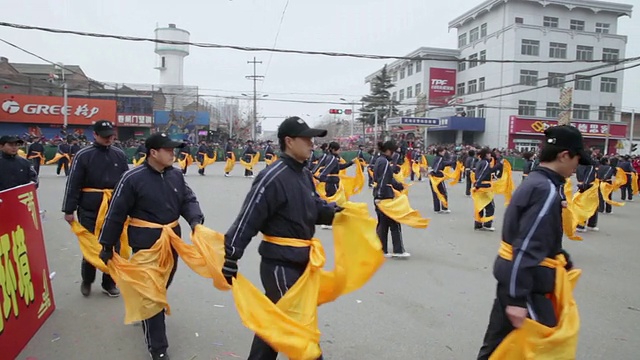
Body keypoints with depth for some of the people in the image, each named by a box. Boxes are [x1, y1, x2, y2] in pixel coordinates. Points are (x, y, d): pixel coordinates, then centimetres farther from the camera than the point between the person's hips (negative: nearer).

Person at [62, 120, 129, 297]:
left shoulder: (120, 155, 6)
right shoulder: (83, 155, -6)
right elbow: (73, 184, -6)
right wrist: (69, 210, -7)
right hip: (89, 210, -3)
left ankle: (109, 283, 25)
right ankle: (87, 281, 31)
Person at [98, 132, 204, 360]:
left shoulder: (176, 175, 0)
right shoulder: (133, 178, -17)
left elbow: (188, 200, 4)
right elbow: (116, 213, -11)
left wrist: (195, 220, -17)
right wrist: (107, 245, -6)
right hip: (146, 244, -6)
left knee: (163, 285, 25)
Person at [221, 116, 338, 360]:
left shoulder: (304, 174, 7)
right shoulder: (273, 177, -21)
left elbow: (316, 208, 14)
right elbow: (247, 220, -22)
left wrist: (336, 211, -6)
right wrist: (231, 260, -22)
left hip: (300, 262, 9)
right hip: (279, 264, -9)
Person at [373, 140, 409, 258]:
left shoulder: (380, 160, 15)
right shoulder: (385, 162, -16)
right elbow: (382, 181, -23)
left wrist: (400, 186, 22)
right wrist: (379, 197, -26)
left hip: (380, 197, 10)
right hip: (384, 197, -10)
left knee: (383, 223, 12)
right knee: (394, 223, 0)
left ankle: (382, 250, 16)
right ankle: (398, 250, 7)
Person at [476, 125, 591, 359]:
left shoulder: (534, 182, 10)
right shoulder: (546, 191, -20)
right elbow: (527, 249, -26)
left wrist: (565, 261, 28)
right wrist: (517, 299, -25)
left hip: (512, 279, 9)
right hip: (526, 285, -9)